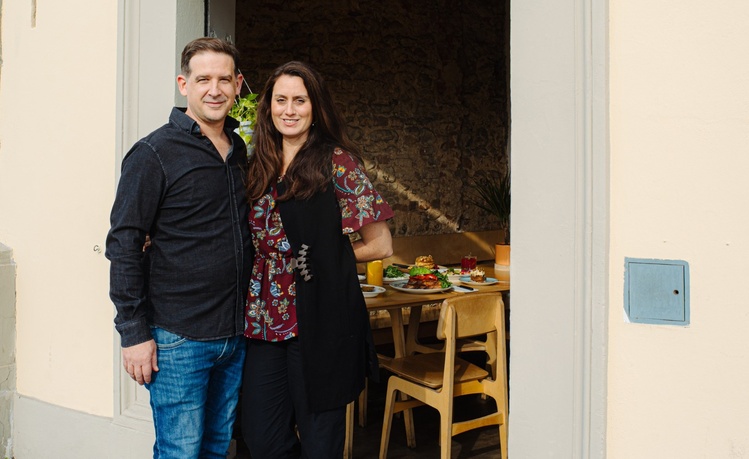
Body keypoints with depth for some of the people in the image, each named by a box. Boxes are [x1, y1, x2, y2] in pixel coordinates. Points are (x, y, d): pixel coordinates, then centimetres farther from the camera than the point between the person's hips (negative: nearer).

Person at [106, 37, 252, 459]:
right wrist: (134, 332, -13)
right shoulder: (154, 154, -10)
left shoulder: (239, 151, 10)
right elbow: (124, 246, -11)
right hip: (178, 339, -6)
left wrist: (248, 317, 10)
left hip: (235, 334, 6)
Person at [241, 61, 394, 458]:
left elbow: (380, 246, -5)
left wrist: (325, 257, -1)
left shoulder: (337, 162, -6)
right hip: (266, 320, 5)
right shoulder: (261, 165, 10)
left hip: (320, 321, -5)